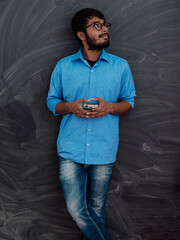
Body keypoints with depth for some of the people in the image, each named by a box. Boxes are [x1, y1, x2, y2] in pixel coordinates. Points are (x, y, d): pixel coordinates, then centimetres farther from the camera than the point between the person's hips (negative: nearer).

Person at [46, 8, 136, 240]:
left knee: (96, 208, 14)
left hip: (104, 151, 0)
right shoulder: (63, 66, 3)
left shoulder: (120, 66, 2)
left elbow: (129, 102, 9)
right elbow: (52, 101, 10)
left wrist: (110, 107, -13)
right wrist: (70, 106, -13)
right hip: (71, 150, 0)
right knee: (76, 209, -3)